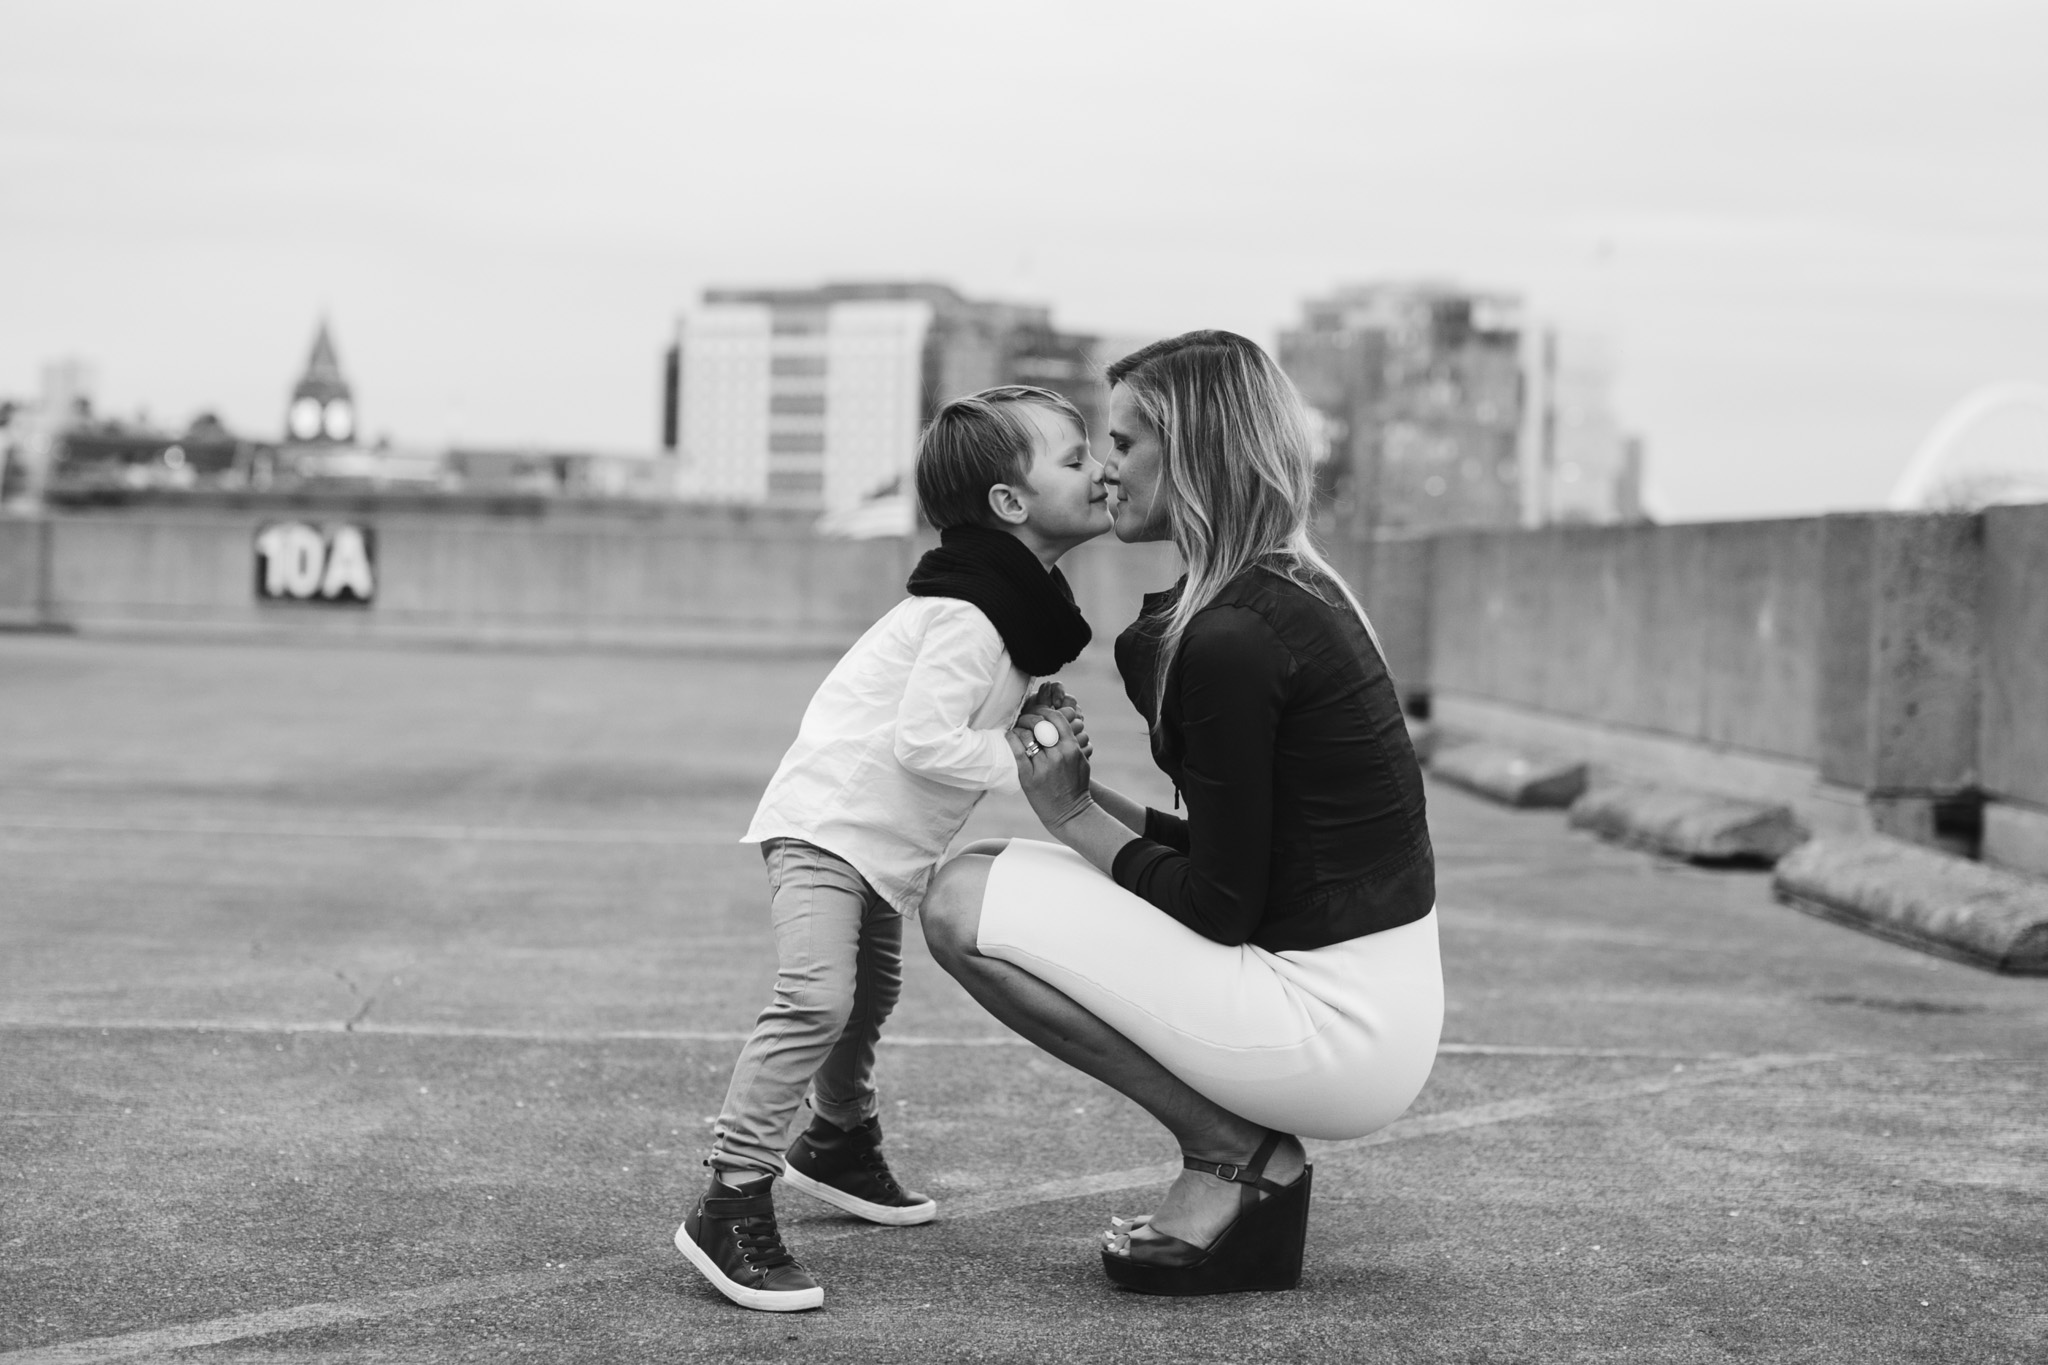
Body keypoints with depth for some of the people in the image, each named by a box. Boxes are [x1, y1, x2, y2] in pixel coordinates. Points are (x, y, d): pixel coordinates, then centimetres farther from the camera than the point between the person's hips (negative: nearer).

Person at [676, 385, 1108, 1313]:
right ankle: (731, 1202, -23)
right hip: (828, 820, -11)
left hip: (886, 841, 11)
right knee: (815, 1001, -22)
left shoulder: (1021, 603, 7)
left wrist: (1035, 720, -1)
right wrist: (1020, 758, -24)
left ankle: (838, 1143, 48)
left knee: (871, 993, 26)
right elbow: (921, 741, -29)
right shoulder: (967, 614, -25)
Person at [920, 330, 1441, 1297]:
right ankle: (1247, 1189, 10)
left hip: (1334, 1029, -10)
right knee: (994, 869, 17)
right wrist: (1094, 805, 7)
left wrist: (1074, 817, -2)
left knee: (963, 902, -10)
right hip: (1388, 1007, 10)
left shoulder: (1230, 638, -18)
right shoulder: (1299, 589, 12)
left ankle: (1233, 1153, -4)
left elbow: (1221, 908, -15)